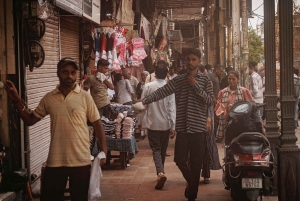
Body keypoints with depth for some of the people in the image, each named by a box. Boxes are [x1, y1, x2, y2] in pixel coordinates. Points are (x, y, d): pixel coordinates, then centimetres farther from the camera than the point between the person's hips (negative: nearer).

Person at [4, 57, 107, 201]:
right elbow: (30, 120, 10)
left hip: (81, 160, -2)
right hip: (55, 161, 2)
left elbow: (97, 123, 1)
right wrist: (17, 101, -2)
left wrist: (103, 151, -5)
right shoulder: (48, 98, 3)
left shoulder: (85, 97, -4)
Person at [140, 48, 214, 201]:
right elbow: (161, 92, -3)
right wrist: (146, 100, -18)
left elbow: (210, 101, -7)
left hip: (198, 127, -2)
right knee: (180, 160, 1)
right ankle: (191, 182, 31)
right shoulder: (178, 80, 8)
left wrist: (196, 86, -14)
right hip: (182, 127, 2)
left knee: (196, 163, 4)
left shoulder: (205, 80, 3)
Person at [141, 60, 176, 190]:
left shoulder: (148, 86, -8)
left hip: (153, 124, -1)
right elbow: (172, 109, -10)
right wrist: (173, 127, -6)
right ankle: (160, 173, 30)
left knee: (156, 150, 1)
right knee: (163, 150, 17)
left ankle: (160, 173, -21)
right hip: (165, 124, 1)